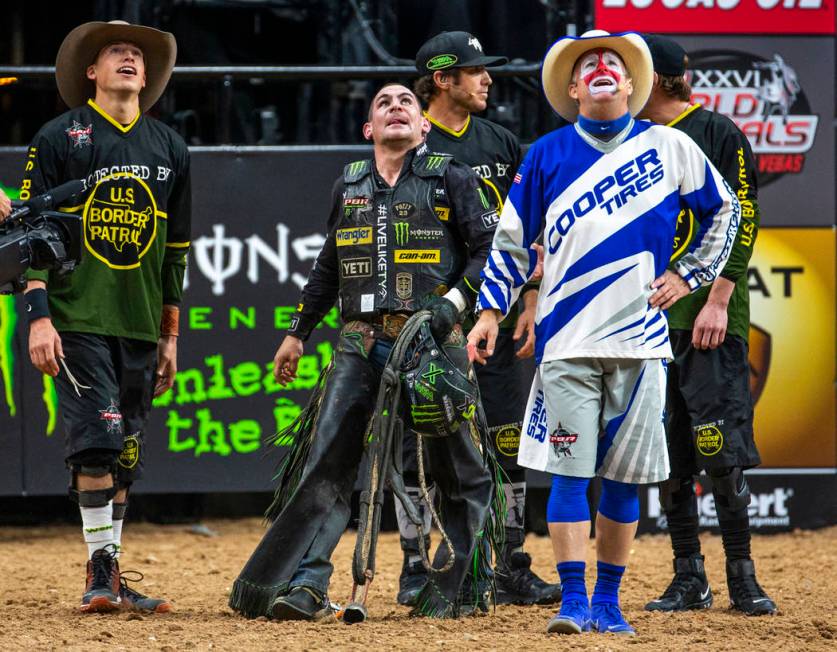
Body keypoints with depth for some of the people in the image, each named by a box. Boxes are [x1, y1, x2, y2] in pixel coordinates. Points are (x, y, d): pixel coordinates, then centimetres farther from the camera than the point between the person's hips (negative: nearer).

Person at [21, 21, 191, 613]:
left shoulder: (170, 148, 14)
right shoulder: (59, 139, 1)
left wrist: (170, 336, 16)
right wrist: (38, 317, -12)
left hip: (139, 326, 4)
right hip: (77, 320, -4)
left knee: (127, 453, 5)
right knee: (98, 438, -14)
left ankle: (110, 581, 10)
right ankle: (101, 572, -10)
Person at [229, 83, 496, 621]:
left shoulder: (451, 178, 6)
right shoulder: (349, 186, 18)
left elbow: (488, 249, 0)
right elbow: (327, 269, 26)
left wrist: (455, 301, -13)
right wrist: (298, 333, 24)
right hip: (360, 344, 3)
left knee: (460, 471, 1)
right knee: (326, 463, -8)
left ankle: (452, 588, 10)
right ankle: (307, 583, -12)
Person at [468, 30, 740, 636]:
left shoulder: (668, 147, 6)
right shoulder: (547, 155, 6)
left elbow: (724, 210, 17)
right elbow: (513, 239, 11)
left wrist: (688, 276, 9)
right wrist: (491, 310, 4)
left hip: (640, 339, 1)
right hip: (567, 341, -1)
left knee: (625, 477, 4)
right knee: (571, 471, -7)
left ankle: (608, 601, 12)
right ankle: (574, 600, -6)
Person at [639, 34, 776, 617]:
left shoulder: (718, 134, -2)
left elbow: (742, 223, -8)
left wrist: (718, 301, -15)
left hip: (711, 314, -6)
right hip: (650, 318, 6)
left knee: (723, 448, -10)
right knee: (667, 454, 4)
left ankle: (742, 578, -5)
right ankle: (689, 579, 9)